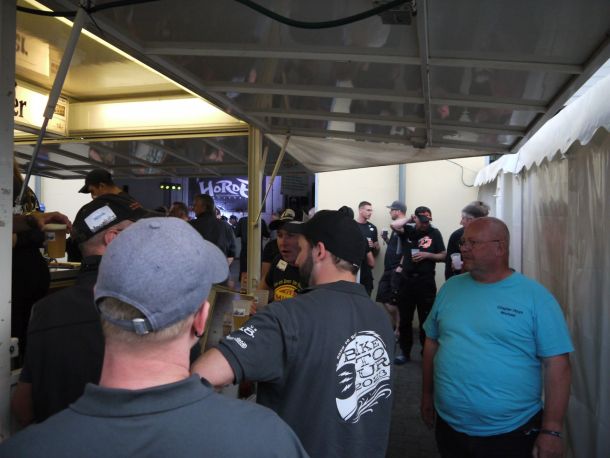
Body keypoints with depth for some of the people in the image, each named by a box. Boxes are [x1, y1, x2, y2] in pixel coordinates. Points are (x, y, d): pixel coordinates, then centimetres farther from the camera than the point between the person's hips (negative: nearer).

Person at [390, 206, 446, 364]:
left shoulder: (434, 233, 1)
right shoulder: (408, 231, 4)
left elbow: (443, 256, 1)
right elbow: (394, 225, -15)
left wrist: (427, 255, -14)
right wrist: (410, 219, -4)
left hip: (426, 282, -2)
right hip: (406, 280, 2)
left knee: (426, 319, 5)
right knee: (405, 319, 11)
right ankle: (405, 352, 23)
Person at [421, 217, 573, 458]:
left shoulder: (535, 296, -10)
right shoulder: (450, 288, 1)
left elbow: (556, 364, -10)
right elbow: (432, 341, 10)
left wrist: (551, 430, -12)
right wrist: (427, 394, 11)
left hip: (513, 434, -3)